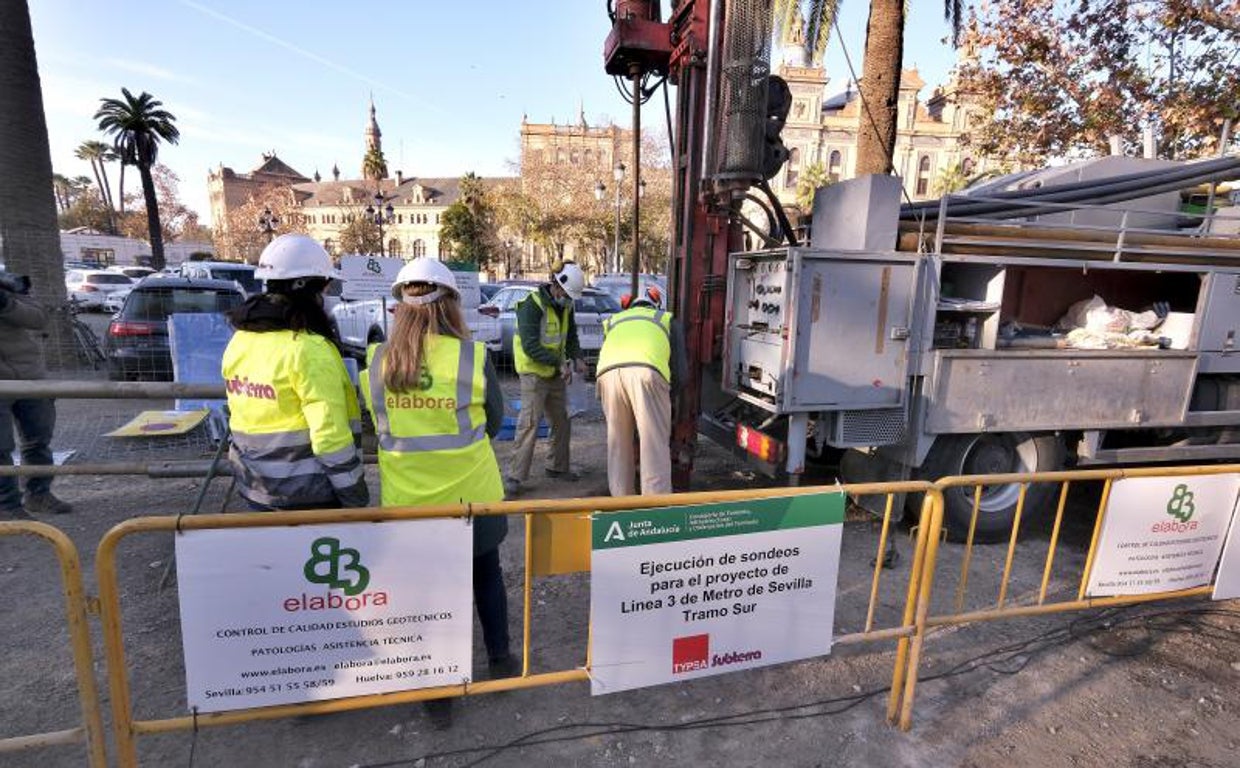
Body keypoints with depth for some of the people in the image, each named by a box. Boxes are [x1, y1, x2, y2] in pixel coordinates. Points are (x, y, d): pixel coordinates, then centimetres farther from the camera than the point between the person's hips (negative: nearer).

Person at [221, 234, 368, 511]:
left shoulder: (239, 341, 4)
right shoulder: (308, 349, -21)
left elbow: (241, 415, 12)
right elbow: (330, 434, -24)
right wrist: (356, 496, -15)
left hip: (256, 488, 8)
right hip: (307, 493, -8)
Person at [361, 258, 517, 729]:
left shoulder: (377, 361, -9)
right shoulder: (472, 356, -16)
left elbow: (381, 426, 4)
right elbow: (494, 422, -3)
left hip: (407, 497, 1)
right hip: (470, 493, -1)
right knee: (486, 576, 22)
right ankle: (500, 661, 40)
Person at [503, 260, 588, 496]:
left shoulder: (565, 306, 7)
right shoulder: (532, 305, -18)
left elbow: (571, 336, 14)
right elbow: (530, 346, -24)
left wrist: (577, 357, -6)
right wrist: (560, 363, -25)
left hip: (556, 374, 8)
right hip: (534, 373, -8)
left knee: (561, 422, 14)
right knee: (529, 423, -11)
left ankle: (559, 467, 29)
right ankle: (515, 476, -5)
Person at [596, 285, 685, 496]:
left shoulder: (613, 321, 40)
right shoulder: (667, 320, 33)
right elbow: (679, 370, 26)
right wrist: (666, 391, 42)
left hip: (609, 373, 3)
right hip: (647, 372, -3)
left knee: (617, 443, 15)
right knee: (655, 444, 0)